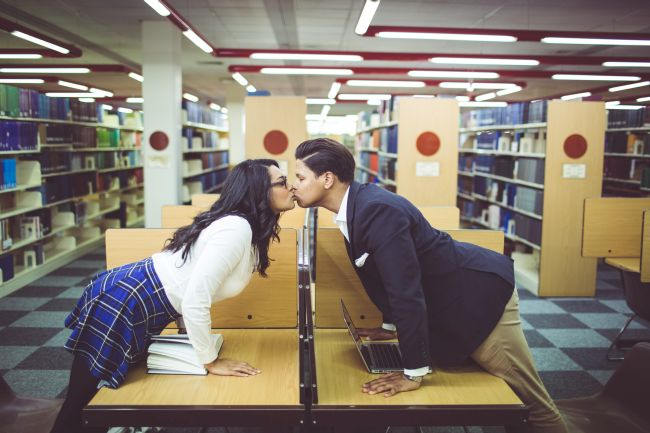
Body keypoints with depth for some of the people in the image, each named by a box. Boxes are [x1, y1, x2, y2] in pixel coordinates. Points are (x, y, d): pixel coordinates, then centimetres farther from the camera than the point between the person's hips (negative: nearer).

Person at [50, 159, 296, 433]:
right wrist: (210, 361, -16)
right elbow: (195, 300, -28)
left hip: (128, 292, 9)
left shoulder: (245, 226, 5)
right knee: (80, 406, 9)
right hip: (122, 304, -9)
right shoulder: (237, 228, -25)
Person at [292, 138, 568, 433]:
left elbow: (407, 290, -30)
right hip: (452, 304, 9)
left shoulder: (377, 209, -28)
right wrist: (390, 326, 24)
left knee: (529, 400, 1)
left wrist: (413, 373, -24)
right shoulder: (356, 204, 2)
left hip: (479, 294, -9)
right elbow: (390, 278, 16)